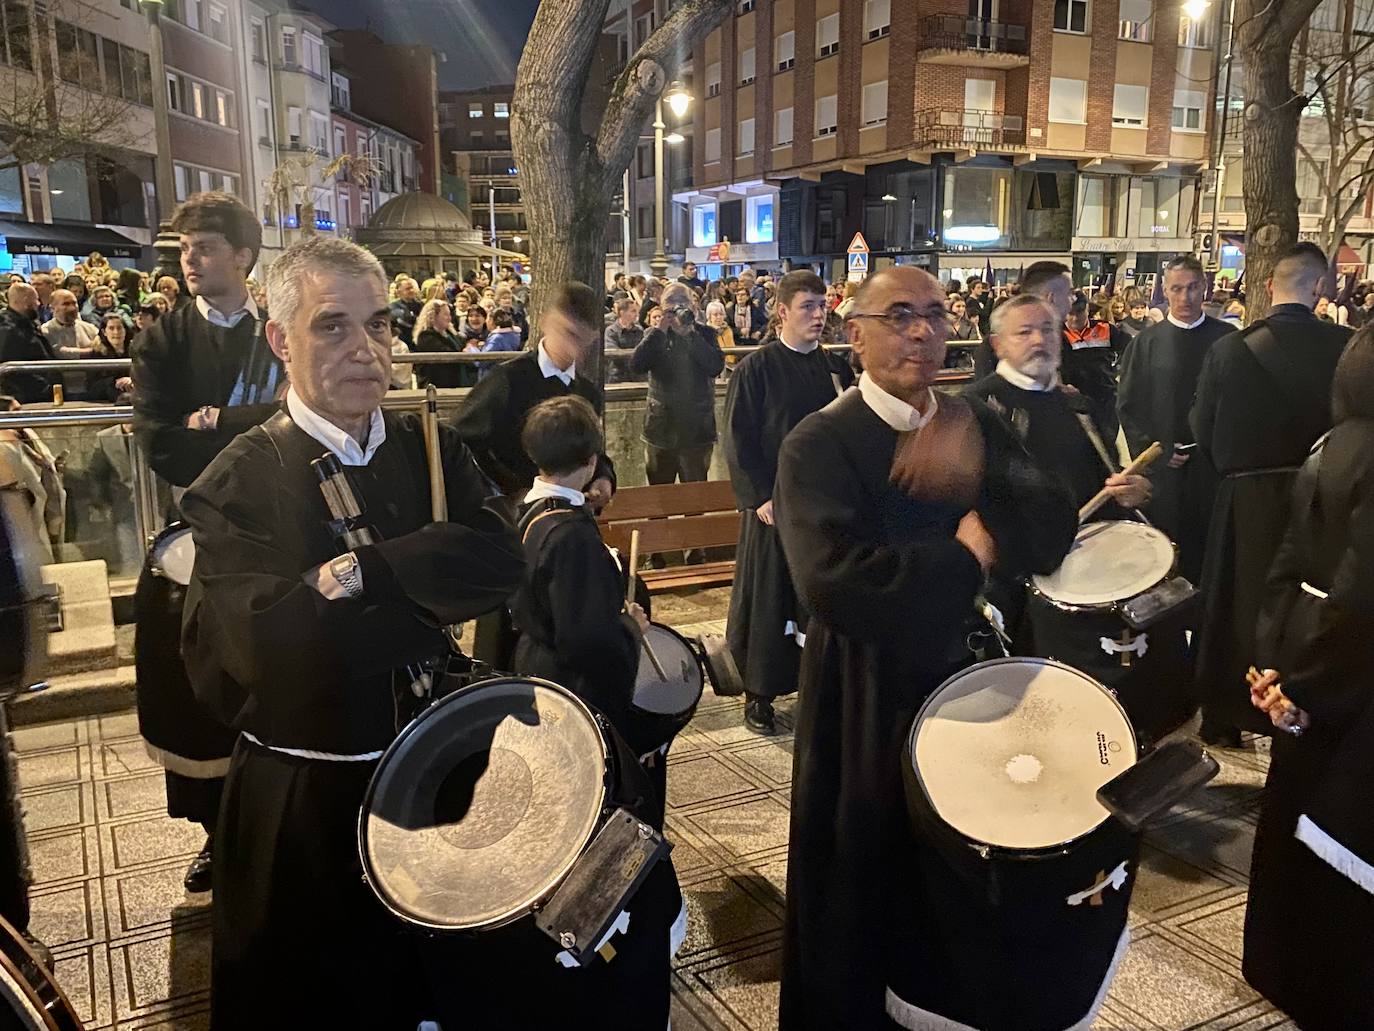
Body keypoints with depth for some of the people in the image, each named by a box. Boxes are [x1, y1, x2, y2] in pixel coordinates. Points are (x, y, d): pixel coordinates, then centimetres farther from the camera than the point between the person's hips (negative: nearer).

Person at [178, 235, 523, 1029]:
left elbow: (502, 560, -17)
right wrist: (431, 591, -21)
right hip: (302, 798, -3)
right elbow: (264, 642, -27)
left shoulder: (435, 451, -2)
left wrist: (362, 573, -27)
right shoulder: (239, 484, -15)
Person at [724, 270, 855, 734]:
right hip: (774, 502, -4)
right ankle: (759, 693, 14)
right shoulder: (756, 369, -5)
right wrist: (759, 496, -14)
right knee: (766, 597, 3)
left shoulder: (837, 367, 8)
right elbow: (738, 439, -7)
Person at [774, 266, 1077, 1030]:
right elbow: (834, 579, -30)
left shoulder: (979, 429, 4)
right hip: (866, 706, -5)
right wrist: (966, 559, -20)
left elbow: (1055, 530, -8)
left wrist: (979, 473, -26)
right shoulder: (819, 444, -15)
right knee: (861, 885, 11)